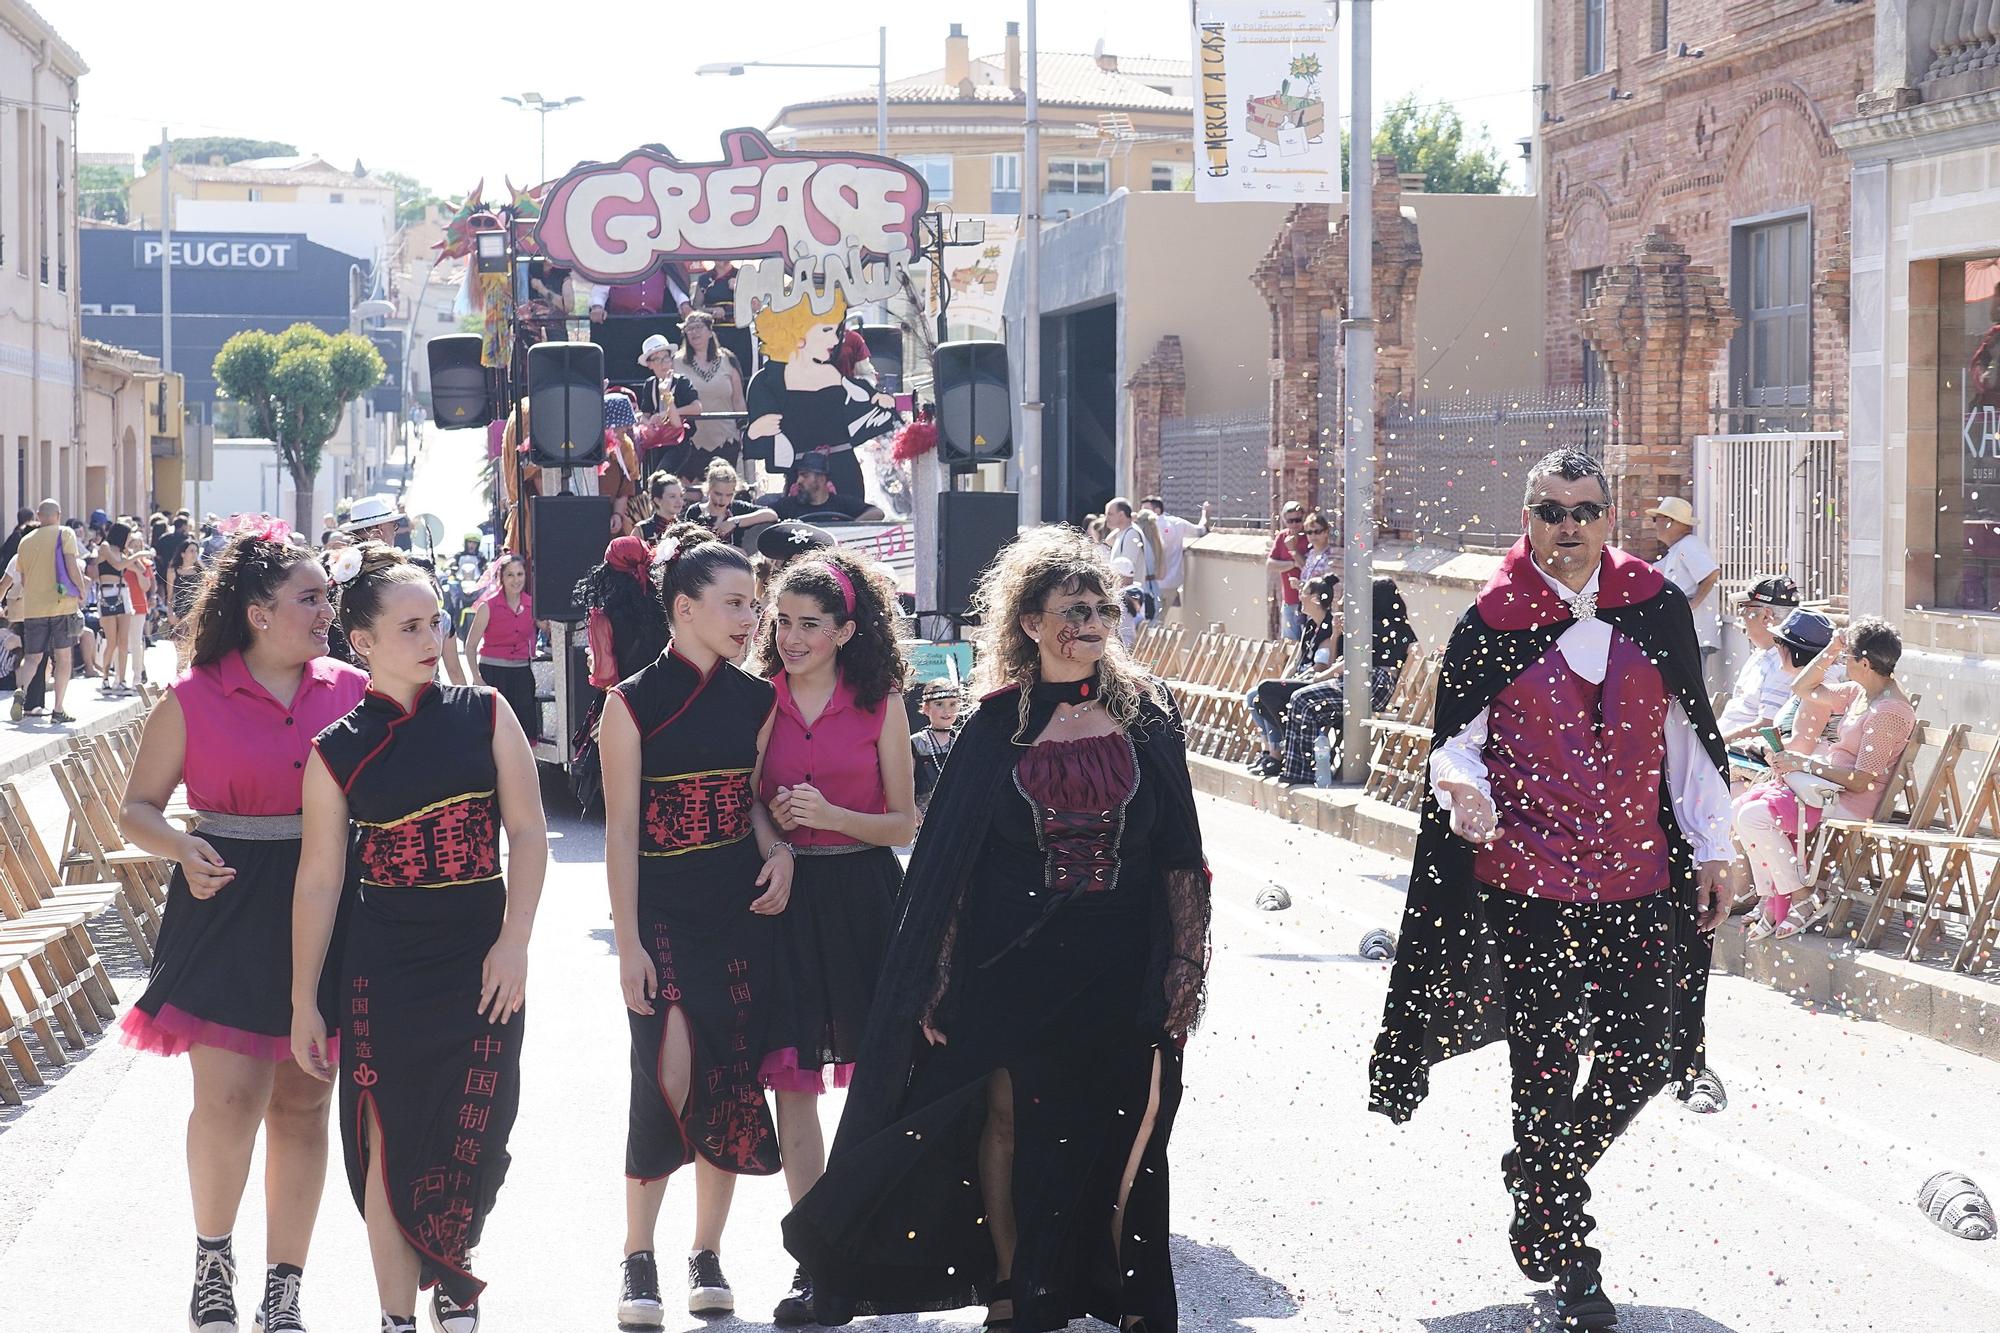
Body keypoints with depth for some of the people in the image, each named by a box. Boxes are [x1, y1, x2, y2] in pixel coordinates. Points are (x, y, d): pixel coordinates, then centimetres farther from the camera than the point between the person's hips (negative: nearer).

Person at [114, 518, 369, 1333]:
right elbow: (138, 807, 3)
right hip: (229, 908, -2)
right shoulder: (194, 699, -2)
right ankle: (212, 1258, 15)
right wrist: (181, 848, -17)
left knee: (301, 1106, 8)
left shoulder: (352, 691, 4)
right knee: (229, 1099, -11)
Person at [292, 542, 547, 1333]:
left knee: (471, 1145, 2)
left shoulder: (483, 716, 1)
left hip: (481, 964, 1)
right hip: (384, 972, -1)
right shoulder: (338, 753, -1)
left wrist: (513, 943, -10)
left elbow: (527, 831, -1)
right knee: (391, 1147, 2)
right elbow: (318, 879, 2)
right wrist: (304, 1003, 4)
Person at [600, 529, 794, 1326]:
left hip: (743, 912, 4)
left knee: (732, 1082, 5)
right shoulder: (634, 703, -5)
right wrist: (627, 943, -9)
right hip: (663, 915, -4)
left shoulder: (755, 700, 7)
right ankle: (639, 1261, 1)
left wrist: (780, 855, -3)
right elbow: (621, 830, -6)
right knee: (668, 1076, -13)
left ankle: (708, 1256, 18)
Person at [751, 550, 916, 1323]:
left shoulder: (881, 704, 1)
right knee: (790, 1077, -2)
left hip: (864, 895, -1)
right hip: (785, 899, 1)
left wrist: (832, 815, -14)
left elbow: (904, 823, 2)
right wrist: (771, 821, -10)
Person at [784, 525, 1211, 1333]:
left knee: (1123, 1139, 5)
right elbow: (947, 862, 0)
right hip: (1015, 964, -1)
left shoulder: (1146, 716, 3)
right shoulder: (996, 727, 0)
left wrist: (1184, 964, -2)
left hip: (1122, 966, 1)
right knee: (1010, 1124, 2)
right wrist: (939, 980, -4)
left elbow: (1179, 855, 4)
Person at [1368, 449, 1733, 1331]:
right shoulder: (1490, 623, -1)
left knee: (1646, 1052, 2)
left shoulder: (1655, 608, 5)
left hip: (1638, 878, 3)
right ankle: (1564, 1260, 18)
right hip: (1527, 885, -2)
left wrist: (1711, 850, 8)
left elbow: (1687, 737, 9)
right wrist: (1463, 788, -21)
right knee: (1546, 1067, 3)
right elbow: (1456, 738, 2)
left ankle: (1541, 1180, 30)